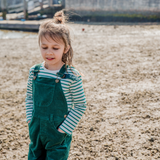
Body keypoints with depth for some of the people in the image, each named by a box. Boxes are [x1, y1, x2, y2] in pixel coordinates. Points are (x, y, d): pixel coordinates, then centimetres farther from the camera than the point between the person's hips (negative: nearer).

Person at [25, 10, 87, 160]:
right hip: (36, 131, 4)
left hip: (58, 134, -4)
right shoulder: (35, 72, -3)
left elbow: (80, 105, -10)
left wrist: (63, 129, -11)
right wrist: (30, 119, 2)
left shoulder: (72, 76, -17)